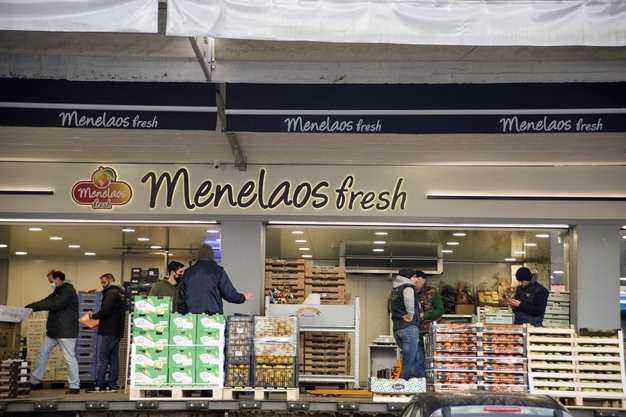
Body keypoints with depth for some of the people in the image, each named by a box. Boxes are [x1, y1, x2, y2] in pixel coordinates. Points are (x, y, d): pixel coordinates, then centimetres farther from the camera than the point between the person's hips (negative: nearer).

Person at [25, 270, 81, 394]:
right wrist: (30, 308, -3)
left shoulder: (68, 291, -15)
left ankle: (75, 386, -1)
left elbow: (55, 304, -25)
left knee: (69, 358, -7)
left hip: (66, 331, -10)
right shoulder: (58, 292, 18)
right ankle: (34, 381, 22)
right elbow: (46, 302, 13)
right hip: (53, 330, 10)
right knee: (42, 353, 13)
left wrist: (33, 306, -22)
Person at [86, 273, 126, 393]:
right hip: (117, 332, 9)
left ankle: (99, 385, -6)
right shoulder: (120, 294, 18)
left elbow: (105, 310, -22)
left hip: (107, 331, -9)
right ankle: (112, 385, 9)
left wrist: (94, 315, -6)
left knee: (102, 358, -6)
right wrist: (97, 316, 19)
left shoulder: (111, 293, -11)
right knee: (114, 358, 8)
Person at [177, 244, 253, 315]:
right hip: (214, 317, -3)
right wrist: (243, 297, 17)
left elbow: (180, 298, 14)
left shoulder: (188, 272, 11)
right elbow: (230, 294, -2)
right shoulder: (217, 271, -1)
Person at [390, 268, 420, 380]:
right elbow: (408, 299, -29)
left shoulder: (395, 290, 21)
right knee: (409, 361, -6)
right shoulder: (408, 287, -7)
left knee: (414, 358, 14)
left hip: (397, 329, 8)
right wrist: (411, 314, -16)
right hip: (409, 328, -8)